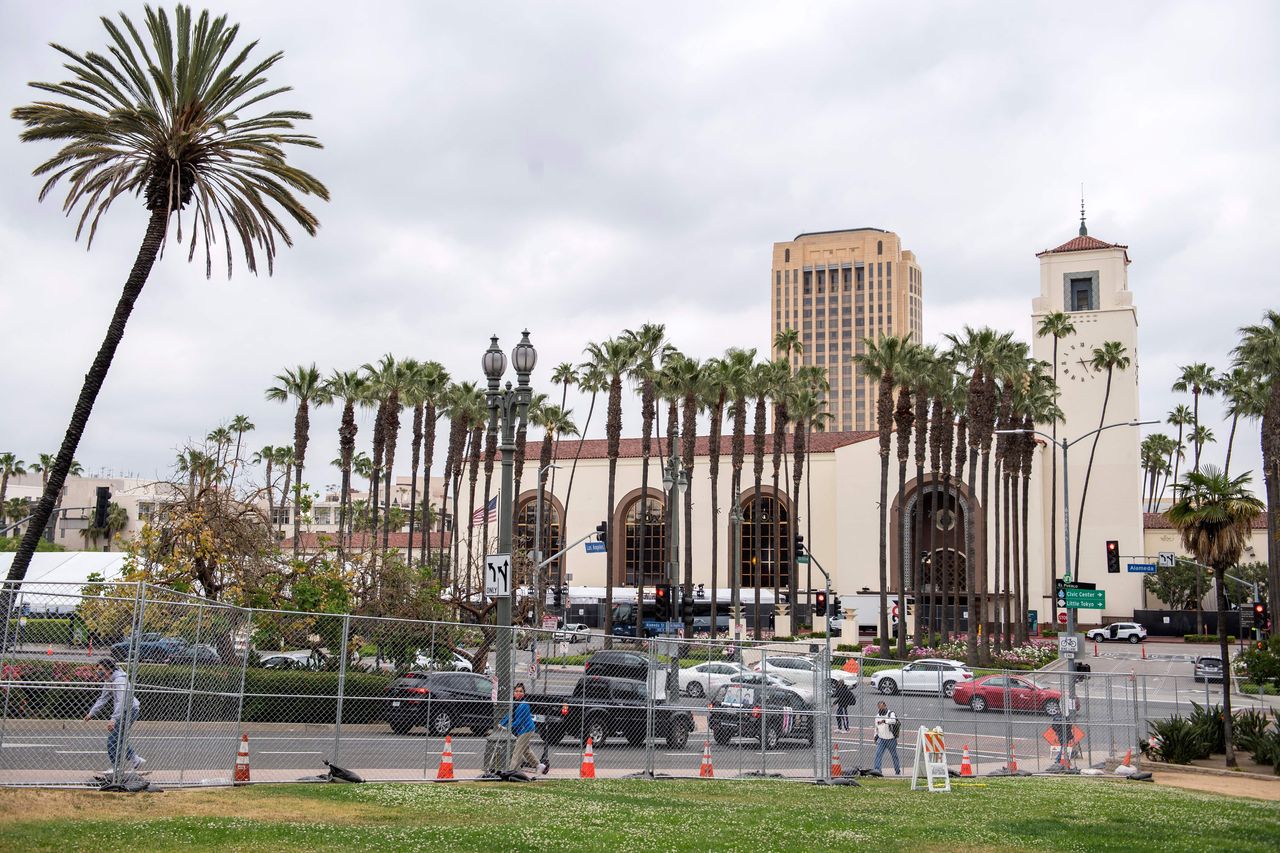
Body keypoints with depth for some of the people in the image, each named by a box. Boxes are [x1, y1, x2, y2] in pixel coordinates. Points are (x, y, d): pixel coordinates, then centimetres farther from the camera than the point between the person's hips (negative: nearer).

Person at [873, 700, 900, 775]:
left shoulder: (891, 714, -11)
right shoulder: (877, 716, 8)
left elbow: (893, 721, -35)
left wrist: (884, 721, -47)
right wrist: (876, 736, 15)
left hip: (891, 739, -4)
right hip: (881, 739, 4)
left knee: (894, 755, 9)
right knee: (878, 754, -12)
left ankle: (898, 771, 25)